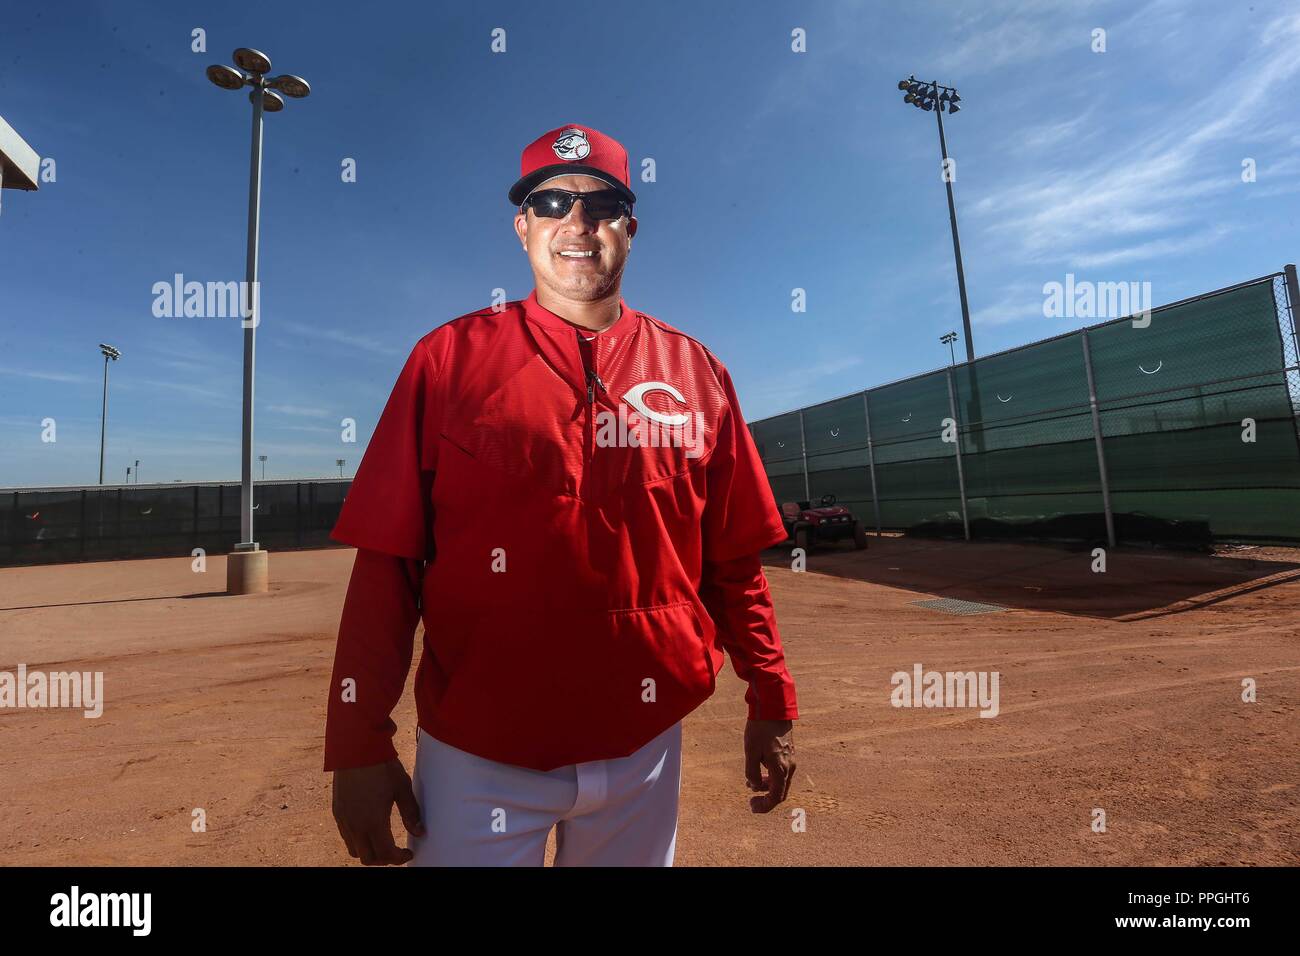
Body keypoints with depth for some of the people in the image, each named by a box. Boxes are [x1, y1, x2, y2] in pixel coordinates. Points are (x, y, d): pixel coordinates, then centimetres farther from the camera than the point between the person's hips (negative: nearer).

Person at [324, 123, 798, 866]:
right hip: (477, 750, -1)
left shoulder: (695, 371, 1)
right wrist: (359, 745, -8)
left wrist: (772, 704, 2)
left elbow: (735, 560, 2)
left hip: (645, 744, 3)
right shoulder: (450, 356, -4)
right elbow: (386, 560, -6)